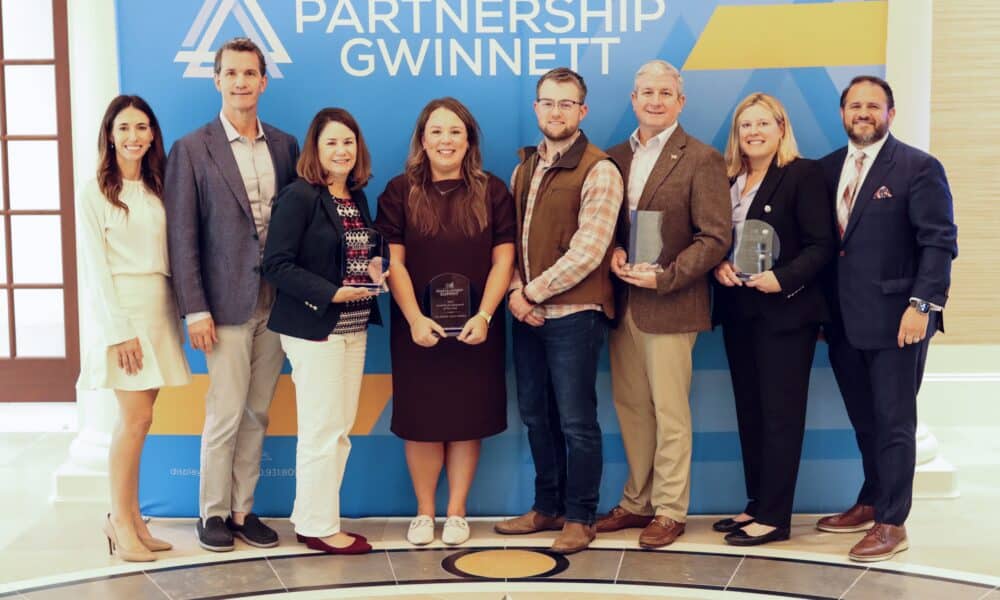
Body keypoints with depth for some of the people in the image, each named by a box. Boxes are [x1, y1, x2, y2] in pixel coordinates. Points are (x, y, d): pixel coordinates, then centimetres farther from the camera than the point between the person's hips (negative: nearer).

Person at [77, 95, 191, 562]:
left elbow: (170, 254, 11)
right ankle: (121, 521, 3)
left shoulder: (157, 189, 12)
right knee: (136, 417, -8)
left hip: (160, 308, 5)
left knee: (136, 417, 7)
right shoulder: (95, 191, -3)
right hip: (122, 308, -5)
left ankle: (129, 517, 14)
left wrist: (175, 314, 2)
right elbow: (95, 267, -8)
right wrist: (119, 331, -14)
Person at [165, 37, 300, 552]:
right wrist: (195, 310, -11)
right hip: (226, 303, -4)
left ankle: (243, 509, 21)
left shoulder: (284, 145, 9)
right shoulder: (192, 149, -3)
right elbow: (182, 237, -6)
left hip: (277, 301, 4)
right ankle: (212, 513, 17)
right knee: (225, 416, 1)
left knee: (256, 415, 10)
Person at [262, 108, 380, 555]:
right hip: (314, 328, -8)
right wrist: (331, 293, -21)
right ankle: (318, 526, 8)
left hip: (353, 328, 8)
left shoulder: (358, 199, 12)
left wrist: (374, 275, -1)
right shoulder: (298, 196, -10)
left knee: (341, 429, 10)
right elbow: (277, 265, -15)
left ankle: (313, 516, 21)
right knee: (322, 430, -3)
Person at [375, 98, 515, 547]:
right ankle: (424, 512, 18)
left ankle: (456, 513, 17)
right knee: (422, 422, 4)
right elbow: (393, 262, -3)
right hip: (419, 328, 0)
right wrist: (414, 319, -14)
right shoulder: (400, 193, 1)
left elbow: (503, 260, -1)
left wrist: (484, 316, -12)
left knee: (468, 420, 5)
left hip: (475, 328, 1)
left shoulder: (492, 192, 3)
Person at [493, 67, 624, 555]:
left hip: (573, 314, -6)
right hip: (527, 313, 7)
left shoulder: (598, 171, -9)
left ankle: (580, 517, 15)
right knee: (536, 415, 14)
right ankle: (548, 508, 29)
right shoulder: (525, 168, 13)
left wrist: (533, 292, -12)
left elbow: (588, 251, -16)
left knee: (576, 421, 1)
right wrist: (514, 291, -5)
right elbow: (509, 238, 12)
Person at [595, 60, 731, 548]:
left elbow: (715, 238, -10)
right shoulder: (616, 157, 12)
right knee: (630, 407, 12)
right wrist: (613, 253, -5)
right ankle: (637, 502, 24)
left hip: (669, 304, -6)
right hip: (623, 302, 6)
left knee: (669, 412, 1)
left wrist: (665, 277, -17)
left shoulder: (701, 160, -6)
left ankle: (670, 510, 13)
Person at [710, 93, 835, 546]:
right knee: (749, 411, 11)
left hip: (784, 311, -6)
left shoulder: (803, 174, -6)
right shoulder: (728, 179, 12)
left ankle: (774, 517, 3)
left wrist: (783, 279, -23)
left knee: (780, 414, -2)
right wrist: (718, 266, -7)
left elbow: (821, 245, -11)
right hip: (738, 311, 7)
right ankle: (757, 505, 20)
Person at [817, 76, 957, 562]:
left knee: (893, 423, 2)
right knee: (865, 421, 16)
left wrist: (922, 305, -19)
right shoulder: (828, 168, 11)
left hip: (894, 318, -5)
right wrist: (823, 307, 6)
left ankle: (892, 524, 10)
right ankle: (871, 502, 31)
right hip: (844, 320, 6)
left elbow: (940, 242, -11)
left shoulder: (918, 167, -5)